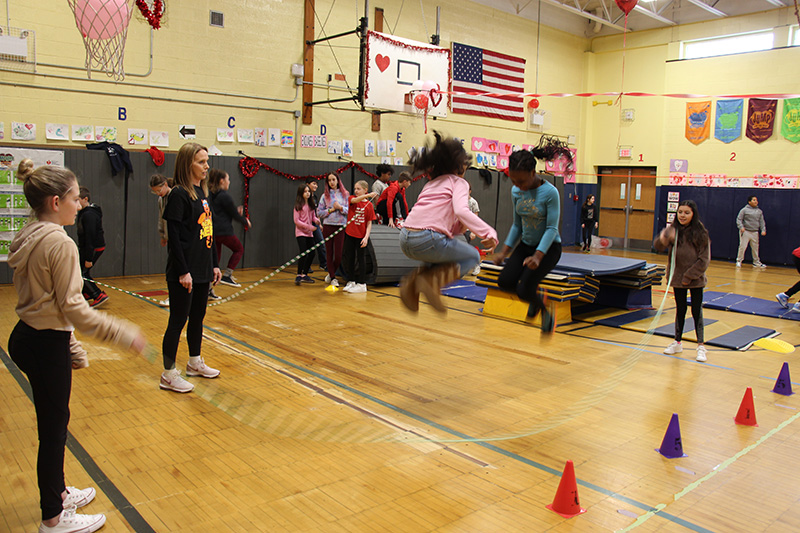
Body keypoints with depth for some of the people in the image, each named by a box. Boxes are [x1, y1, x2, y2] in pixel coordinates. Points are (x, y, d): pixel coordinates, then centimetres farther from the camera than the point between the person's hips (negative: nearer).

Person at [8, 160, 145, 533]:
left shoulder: (29, 238, 8)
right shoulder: (60, 243, -21)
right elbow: (72, 307, -22)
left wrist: (71, 348, 19)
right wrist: (122, 334, -17)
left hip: (28, 338, 9)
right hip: (45, 347, -9)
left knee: (55, 421, 22)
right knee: (53, 428, 5)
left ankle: (57, 493, 41)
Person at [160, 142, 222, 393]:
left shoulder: (203, 193, 12)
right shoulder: (179, 194, -13)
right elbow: (174, 236, -16)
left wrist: (214, 265, 15)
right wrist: (182, 271, -19)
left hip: (202, 269, 8)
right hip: (184, 272, -8)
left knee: (198, 316, 18)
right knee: (178, 320, 0)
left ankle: (195, 363, 34)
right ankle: (169, 374, 12)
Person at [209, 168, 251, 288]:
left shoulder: (211, 195, 13)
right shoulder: (224, 196, -12)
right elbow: (234, 215, -8)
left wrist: (236, 211, 21)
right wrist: (245, 222, 10)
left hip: (212, 231, 8)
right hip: (224, 231, -8)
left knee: (215, 257, 13)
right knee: (239, 250, 13)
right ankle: (226, 276, 3)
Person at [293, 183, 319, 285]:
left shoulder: (310, 205, 10)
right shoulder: (298, 205, -7)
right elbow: (296, 221, -10)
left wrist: (316, 220, -11)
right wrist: (309, 227, -16)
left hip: (309, 233, 6)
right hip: (301, 232, -6)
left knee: (311, 254, 6)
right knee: (303, 253, -16)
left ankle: (304, 274, 18)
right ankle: (299, 275, -7)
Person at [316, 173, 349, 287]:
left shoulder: (345, 194, 7)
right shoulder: (325, 196, 6)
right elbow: (319, 213, 4)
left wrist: (341, 207, -11)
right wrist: (331, 210, -7)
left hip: (341, 226, 0)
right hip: (328, 226, 0)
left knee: (339, 254, -4)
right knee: (329, 253, 2)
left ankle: (331, 274, 20)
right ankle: (333, 278, 13)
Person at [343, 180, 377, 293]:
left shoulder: (369, 204, -4)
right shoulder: (352, 198, 1)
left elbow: (369, 223, -4)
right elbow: (354, 200, -25)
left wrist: (366, 237, -15)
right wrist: (368, 195, -38)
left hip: (361, 236, -3)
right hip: (350, 234, 3)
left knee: (360, 258, 2)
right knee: (349, 258, 10)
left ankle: (362, 284, 8)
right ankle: (351, 281, 23)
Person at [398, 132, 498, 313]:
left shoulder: (431, 183, 28)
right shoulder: (459, 182, 7)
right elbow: (461, 210, -15)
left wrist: (460, 226, 12)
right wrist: (489, 233, -18)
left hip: (405, 239, 7)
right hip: (427, 239, -7)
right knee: (473, 257, 16)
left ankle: (414, 281, 13)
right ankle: (431, 280, -7)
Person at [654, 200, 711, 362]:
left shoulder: (701, 233, -10)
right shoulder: (673, 230, -4)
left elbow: (704, 259, -8)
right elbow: (659, 246, -16)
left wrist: (689, 276, -12)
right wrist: (663, 239, -39)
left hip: (695, 279, -2)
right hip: (677, 278, 2)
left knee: (697, 311, 2)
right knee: (680, 309, 14)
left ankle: (701, 346, 13)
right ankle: (677, 342, 26)